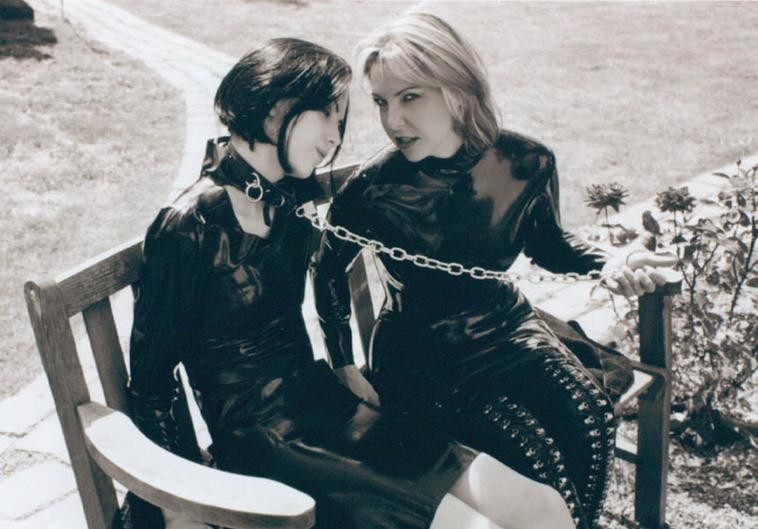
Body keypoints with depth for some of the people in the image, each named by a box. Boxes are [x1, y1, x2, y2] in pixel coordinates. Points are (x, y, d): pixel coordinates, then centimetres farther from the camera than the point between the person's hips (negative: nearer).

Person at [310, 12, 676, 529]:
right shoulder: (371, 189, -17)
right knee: (530, 454, -24)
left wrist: (609, 264, -9)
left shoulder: (525, 163, -10)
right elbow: (330, 272, 2)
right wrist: (346, 369, -2)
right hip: (418, 355, -3)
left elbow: (548, 244, 10)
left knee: (589, 417, -21)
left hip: (505, 328, 3)